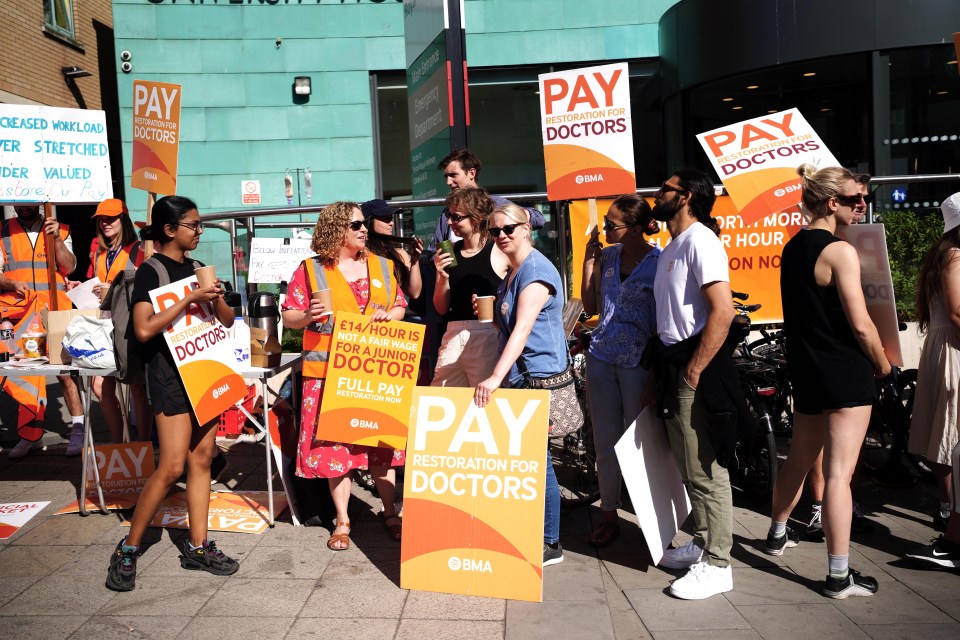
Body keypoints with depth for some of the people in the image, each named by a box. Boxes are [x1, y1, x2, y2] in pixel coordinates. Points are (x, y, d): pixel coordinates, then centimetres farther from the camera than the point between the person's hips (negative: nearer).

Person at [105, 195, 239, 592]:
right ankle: (128, 550, 8)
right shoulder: (151, 271, -7)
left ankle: (197, 547, 17)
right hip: (170, 373, -6)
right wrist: (190, 299, -22)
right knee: (172, 467, -9)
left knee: (202, 459, 8)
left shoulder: (198, 269, 12)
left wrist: (216, 298, -8)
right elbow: (144, 329, -19)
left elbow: (228, 321, 12)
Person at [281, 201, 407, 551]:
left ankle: (390, 513, 24)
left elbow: (401, 306, 14)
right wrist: (308, 315, -20)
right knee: (335, 443, 3)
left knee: (381, 441, 8)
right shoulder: (310, 270, 0)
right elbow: (289, 316, 1)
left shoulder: (381, 266, 9)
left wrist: (389, 315, -7)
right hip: (330, 371, -2)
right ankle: (342, 521, 17)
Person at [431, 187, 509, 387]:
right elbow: (441, 308, 13)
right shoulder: (450, 252, 11)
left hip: (488, 335, -5)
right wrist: (442, 276, -1)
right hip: (454, 335, 5)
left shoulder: (500, 251, -4)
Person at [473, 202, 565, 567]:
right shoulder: (512, 272, 16)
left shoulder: (536, 270, -14)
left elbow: (522, 329, -26)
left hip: (540, 379, -9)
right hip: (518, 377, 9)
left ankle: (550, 544, 10)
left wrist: (496, 377, -33)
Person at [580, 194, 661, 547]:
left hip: (638, 361, -5)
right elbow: (591, 307, 9)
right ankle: (609, 516, 24)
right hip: (601, 357, 5)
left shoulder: (659, 261, -9)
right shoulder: (608, 255, 6)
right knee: (605, 443, 11)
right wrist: (588, 262, 0)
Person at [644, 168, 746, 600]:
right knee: (690, 468, 19)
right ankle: (703, 544, 32)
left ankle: (716, 565, 8)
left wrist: (693, 370, -21)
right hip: (673, 365, 10)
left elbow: (723, 311, -22)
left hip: (696, 370, -10)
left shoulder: (700, 240, -12)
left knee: (706, 470, -3)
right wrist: (661, 372, 16)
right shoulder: (673, 246, 18)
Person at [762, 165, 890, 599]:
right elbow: (860, 324, -17)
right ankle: (839, 576, 3)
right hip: (846, 372, -8)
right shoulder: (840, 251, -16)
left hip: (805, 368, 8)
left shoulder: (792, 248, 9)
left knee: (800, 458, 22)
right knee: (839, 472, -4)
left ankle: (777, 534, 39)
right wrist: (883, 364, -2)